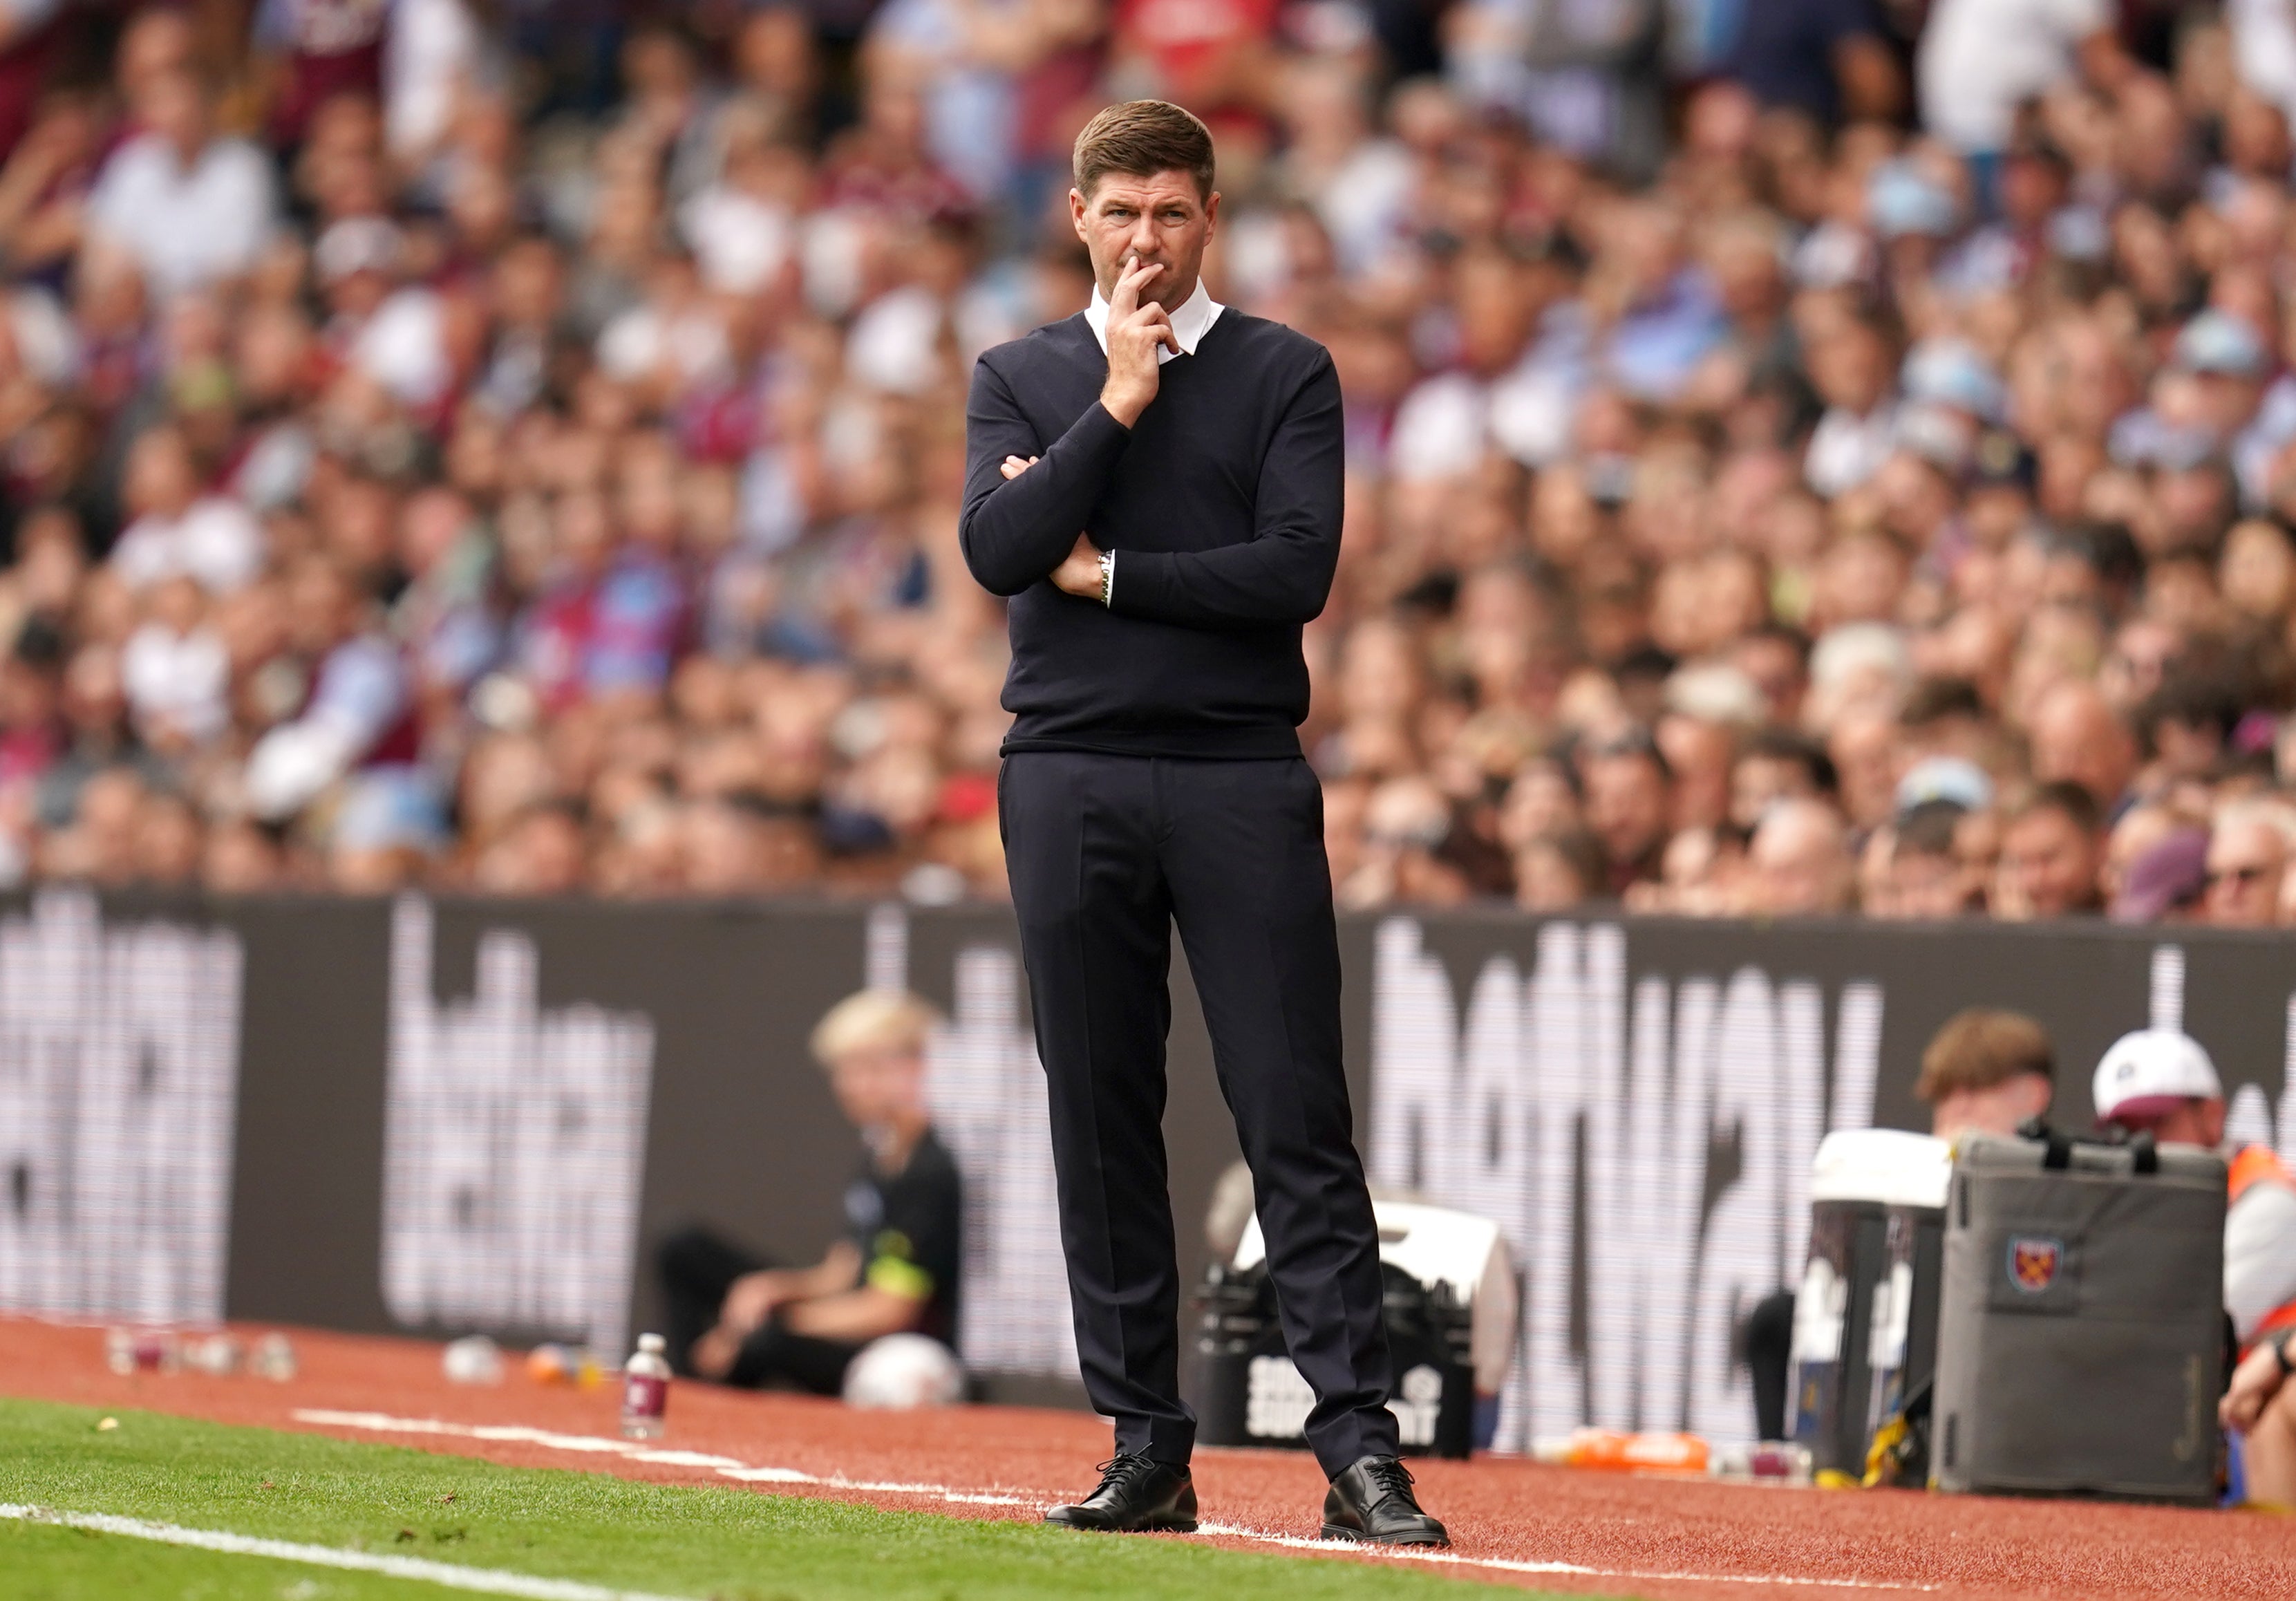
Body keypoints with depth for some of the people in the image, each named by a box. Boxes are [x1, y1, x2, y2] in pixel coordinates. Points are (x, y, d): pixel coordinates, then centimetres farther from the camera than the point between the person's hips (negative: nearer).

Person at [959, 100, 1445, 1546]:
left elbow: (1299, 569, -7)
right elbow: (998, 550, -5)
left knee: (1299, 1119, -7)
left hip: (1245, 785, -2)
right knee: (1103, 1123, 3)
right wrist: (1119, 400, -8)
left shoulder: (1286, 373, 6)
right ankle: (1147, 1451, 9)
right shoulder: (1021, 378, 13)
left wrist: (1106, 574, -4)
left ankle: (1360, 1451, -11)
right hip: (1070, 778, 2)